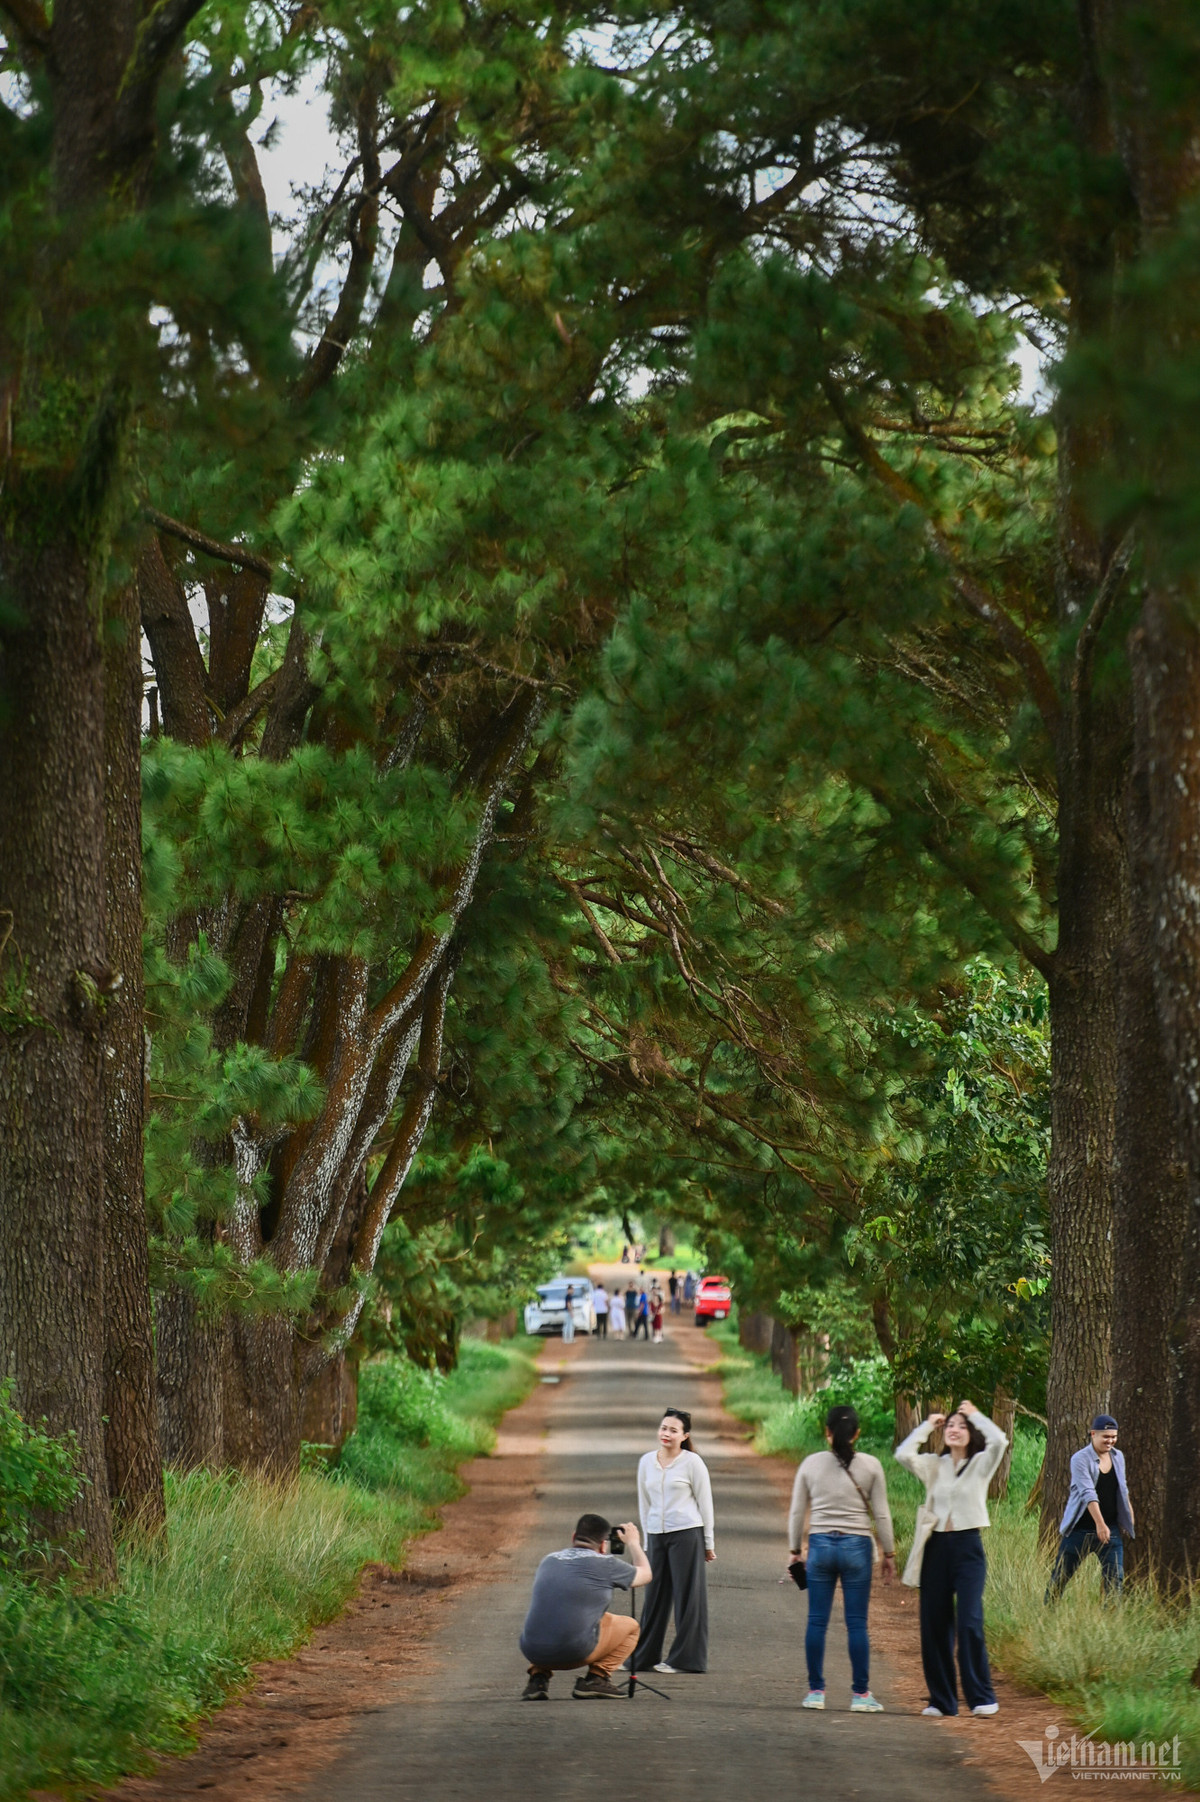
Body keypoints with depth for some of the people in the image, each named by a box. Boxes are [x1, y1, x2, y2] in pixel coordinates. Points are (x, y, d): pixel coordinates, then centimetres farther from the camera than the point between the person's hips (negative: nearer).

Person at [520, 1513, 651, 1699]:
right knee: (629, 1626, 17)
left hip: (533, 1653, 5)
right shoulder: (605, 1564, 2)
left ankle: (538, 1677, 17)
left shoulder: (548, 1560, 17)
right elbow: (645, 1574, 21)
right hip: (576, 1653, -5)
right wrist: (633, 1543, 39)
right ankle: (596, 1678, 7)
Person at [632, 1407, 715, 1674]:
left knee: (687, 1594, -1)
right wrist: (647, 1539, 14)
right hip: (657, 1534, 4)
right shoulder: (647, 1462, 10)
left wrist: (708, 1543, 1)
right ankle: (643, 1656, 13)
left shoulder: (692, 1463, -2)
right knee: (655, 1595, 6)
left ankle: (683, 1658, 5)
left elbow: (705, 1502, 1)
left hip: (687, 1532, -4)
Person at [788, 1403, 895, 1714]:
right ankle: (860, 1694, 5)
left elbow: (797, 1512, 6)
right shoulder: (870, 1466, -2)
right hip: (857, 1547, -1)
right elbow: (881, 1514, 0)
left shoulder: (811, 1464, 2)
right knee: (857, 1623, 3)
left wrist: (796, 1549, 17)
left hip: (820, 1545, 1)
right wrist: (889, 1553, 9)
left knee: (817, 1621, 6)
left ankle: (816, 1691, 9)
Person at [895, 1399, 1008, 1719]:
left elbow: (998, 1440, -16)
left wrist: (975, 1415, -2)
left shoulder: (981, 1464, 3)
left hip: (968, 1548, -3)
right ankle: (941, 1699, 11)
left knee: (970, 1623, -12)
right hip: (936, 1547, 3)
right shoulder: (933, 1465, 10)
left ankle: (982, 1698, -7)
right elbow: (903, 1454, -6)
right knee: (934, 1625, 3)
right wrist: (927, 1426, 3)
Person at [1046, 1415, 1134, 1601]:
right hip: (1080, 1529, -4)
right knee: (1060, 1577, 5)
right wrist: (1100, 1523, -32)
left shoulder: (1118, 1457, 8)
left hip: (1111, 1530, 4)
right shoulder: (1080, 1459, -11)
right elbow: (1088, 1493, -22)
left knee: (1115, 1578, -6)